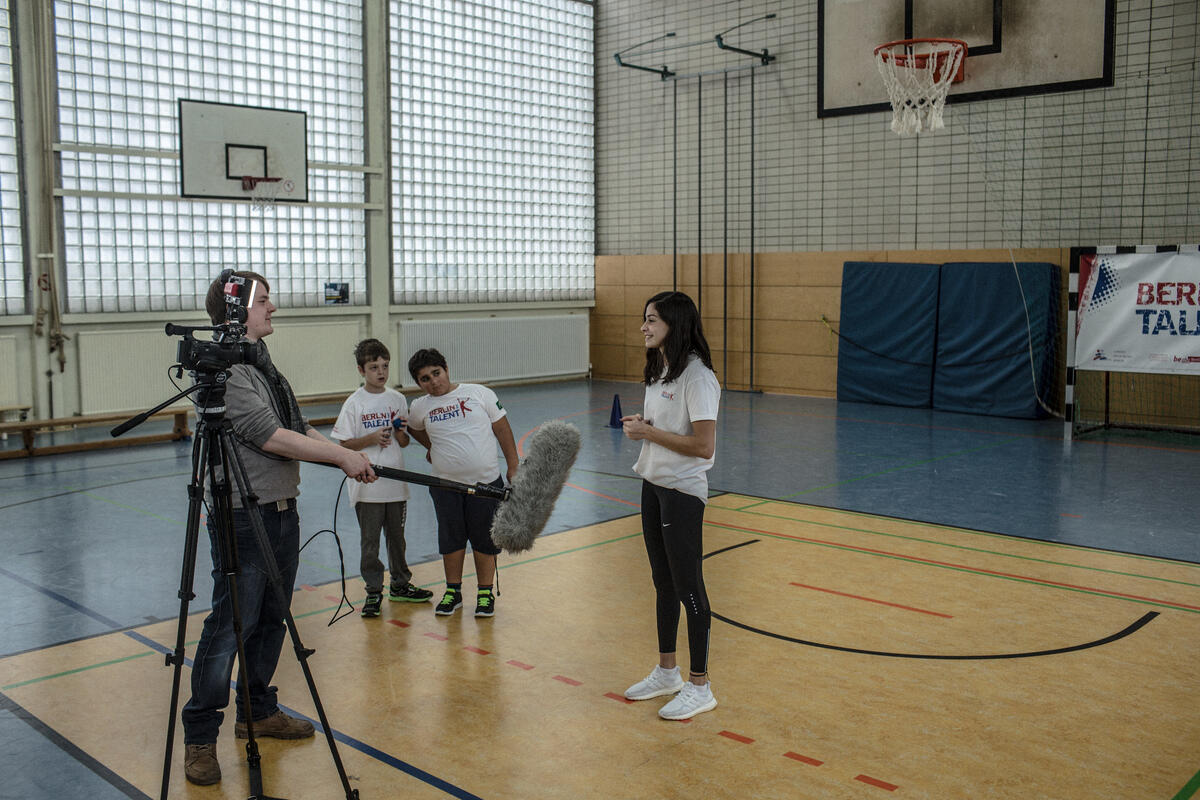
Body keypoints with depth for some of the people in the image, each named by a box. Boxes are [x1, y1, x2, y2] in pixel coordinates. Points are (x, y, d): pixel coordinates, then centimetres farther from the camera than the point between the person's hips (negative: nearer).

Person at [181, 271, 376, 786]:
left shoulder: (264, 365, 16)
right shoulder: (224, 370, -14)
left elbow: (298, 429, 18)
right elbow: (271, 437, -20)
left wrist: (347, 458, 7)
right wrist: (343, 456, -14)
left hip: (281, 511, 9)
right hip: (241, 517, -9)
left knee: (272, 618, 16)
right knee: (230, 626, -4)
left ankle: (258, 711, 30)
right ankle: (200, 736, 9)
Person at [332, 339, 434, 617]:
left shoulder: (397, 399, 5)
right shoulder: (354, 403, -6)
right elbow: (345, 444, -6)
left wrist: (401, 433, -11)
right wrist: (372, 439, -20)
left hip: (396, 483, 4)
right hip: (367, 486, -4)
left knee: (397, 537, 16)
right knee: (369, 541, 4)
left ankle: (400, 585, 30)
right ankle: (374, 591, 15)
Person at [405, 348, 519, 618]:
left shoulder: (479, 393, -3)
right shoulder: (420, 407, 2)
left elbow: (502, 429, 1)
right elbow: (414, 428, 26)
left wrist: (513, 466, 0)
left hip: (486, 481, -2)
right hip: (445, 485, 2)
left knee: (484, 539, 6)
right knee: (451, 539, 10)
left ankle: (486, 593, 20)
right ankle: (453, 592, 27)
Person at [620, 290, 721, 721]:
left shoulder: (697, 377, -19)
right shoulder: (658, 370, 10)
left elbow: (704, 446, -24)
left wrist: (650, 432, -17)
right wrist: (640, 425, 0)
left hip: (683, 492, -9)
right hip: (653, 486, 9)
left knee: (688, 588, 0)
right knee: (664, 584, 18)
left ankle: (699, 687, 13)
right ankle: (666, 673, 31)